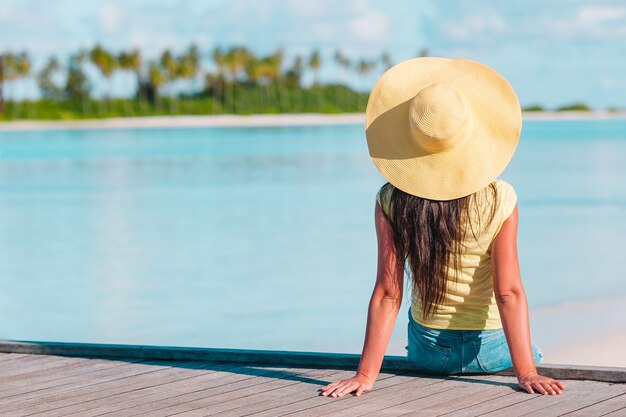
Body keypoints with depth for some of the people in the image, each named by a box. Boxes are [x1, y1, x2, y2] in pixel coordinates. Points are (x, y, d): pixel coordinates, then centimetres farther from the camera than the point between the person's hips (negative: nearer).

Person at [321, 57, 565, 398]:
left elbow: (387, 294, -16)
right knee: (531, 352, 35)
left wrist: (366, 373, -13)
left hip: (427, 353, 1)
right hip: (491, 353, -1)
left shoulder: (392, 202, -16)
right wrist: (526, 372, -17)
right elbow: (509, 293, -20)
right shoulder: (499, 200, -19)